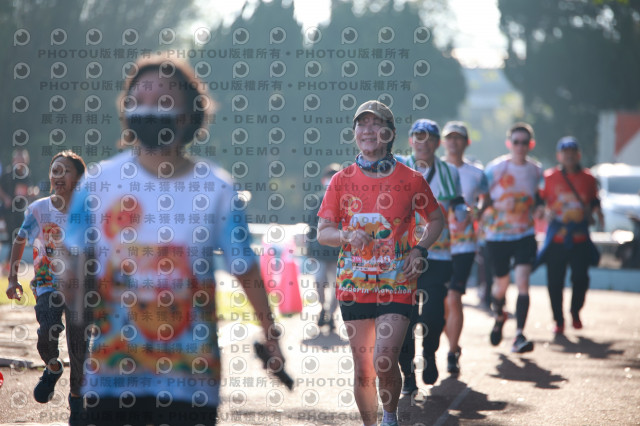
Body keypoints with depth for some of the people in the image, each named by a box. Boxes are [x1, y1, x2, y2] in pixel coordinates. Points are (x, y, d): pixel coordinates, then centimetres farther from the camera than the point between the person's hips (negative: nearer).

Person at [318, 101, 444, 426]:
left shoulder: (410, 180, 1)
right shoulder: (342, 180, 4)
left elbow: (436, 219, 15)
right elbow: (322, 233, 6)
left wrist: (420, 249, -2)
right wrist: (347, 235, -15)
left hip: (397, 282, -2)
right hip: (354, 283, 2)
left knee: (384, 362, -15)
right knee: (363, 370, 5)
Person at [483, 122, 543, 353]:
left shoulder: (536, 171, 3)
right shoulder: (495, 168, -7)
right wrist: (498, 206, -21)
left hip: (525, 234, 1)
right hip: (498, 234, -1)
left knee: (523, 281, -15)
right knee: (501, 283, 10)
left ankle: (519, 335, -16)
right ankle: (499, 316, 44)